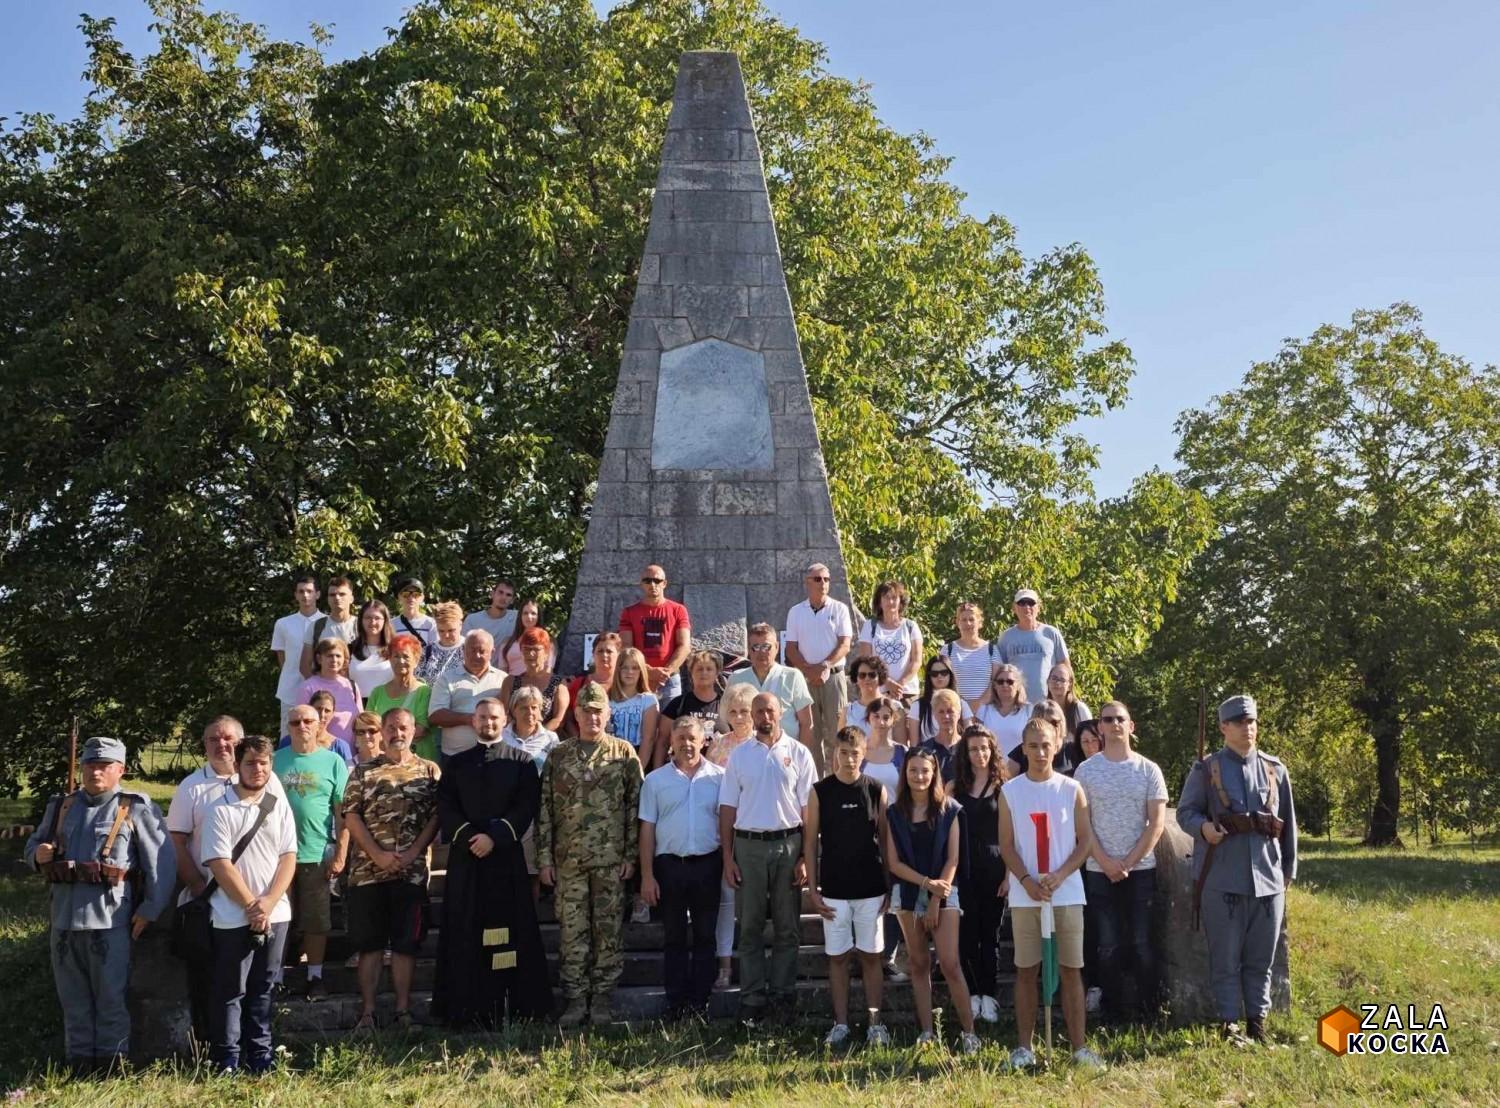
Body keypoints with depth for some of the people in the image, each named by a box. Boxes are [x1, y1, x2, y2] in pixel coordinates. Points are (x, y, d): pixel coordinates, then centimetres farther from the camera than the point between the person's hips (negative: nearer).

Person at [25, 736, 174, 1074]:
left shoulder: (137, 809, -3)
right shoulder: (60, 806, 12)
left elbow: (162, 862, -5)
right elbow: (32, 845, 22)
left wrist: (149, 910, -9)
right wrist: (38, 855, -3)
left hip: (110, 920, -5)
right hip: (63, 918, 5)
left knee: (110, 999, 4)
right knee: (73, 999, 14)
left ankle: (110, 1067, 13)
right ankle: (79, 1065, 25)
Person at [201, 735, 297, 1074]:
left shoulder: (279, 807, 7)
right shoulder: (220, 811, -4)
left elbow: (289, 858, 3)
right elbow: (221, 866, -9)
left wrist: (269, 901, -11)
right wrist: (251, 905, -12)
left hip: (274, 914, 3)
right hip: (233, 917, -3)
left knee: (262, 988, 11)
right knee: (231, 990, 3)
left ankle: (260, 1054, 19)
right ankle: (227, 1058, 12)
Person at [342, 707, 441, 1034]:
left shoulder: (429, 771, 6)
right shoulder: (363, 772, 7)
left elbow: (436, 815, 0)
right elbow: (351, 814, 0)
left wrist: (413, 852, -12)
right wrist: (377, 854, -10)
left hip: (412, 872, 0)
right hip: (368, 871, 0)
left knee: (406, 943, 4)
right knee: (369, 943, 4)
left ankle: (403, 1011, 12)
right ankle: (367, 1012, 10)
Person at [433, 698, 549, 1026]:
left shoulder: (523, 762, 8)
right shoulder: (456, 763, 14)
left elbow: (527, 807, -2)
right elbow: (446, 808, 4)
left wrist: (495, 836, -13)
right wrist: (468, 837, -12)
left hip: (507, 856, -2)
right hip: (465, 857, 2)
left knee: (510, 931, -1)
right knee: (466, 933, 0)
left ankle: (519, 1008, 4)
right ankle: (469, 1009, 4)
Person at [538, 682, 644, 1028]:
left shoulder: (624, 753, 2)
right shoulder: (558, 756, 7)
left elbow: (635, 806, 0)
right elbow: (545, 808, 6)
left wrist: (630, 855, -4)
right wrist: (544, 857, 1)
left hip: (611, 859, -1)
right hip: (568, 859, 1)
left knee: (608, 930, 4)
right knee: (571, 931, 3)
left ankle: (602, 998, 13)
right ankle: (575, 998, 12)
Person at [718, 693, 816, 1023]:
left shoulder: (798, 753, 2)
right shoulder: (739, 755, 6)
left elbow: (807, 809, 0)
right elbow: (728, 808, 5)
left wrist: (806, 857, -6)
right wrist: (727, 857, -1)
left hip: (788, 845, -1)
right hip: (748, 846, 1)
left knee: (786, 927, 5)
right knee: (750, 926, 5)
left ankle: (783, 994, 14)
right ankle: (752, 997, 11)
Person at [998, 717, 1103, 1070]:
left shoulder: (1072, 789, 3)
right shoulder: (1010, 791, 3)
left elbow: (1085, 841, 2)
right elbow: (1006, 845, 2)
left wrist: (1059, 875, -12)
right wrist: (1027, 881, -12)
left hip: (1067, 893, 0)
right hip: (1024, 895, 0)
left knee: (1071, 970, 3)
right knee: (1026, 971, 5)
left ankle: (1079, 1047, 9)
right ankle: (1024, 1047, 12)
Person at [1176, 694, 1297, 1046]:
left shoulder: (1275, 770, 10)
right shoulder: (1206, 769, 1)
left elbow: (1288, 823, 14)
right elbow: (1185, 811, 4)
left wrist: (1289, 870, 13)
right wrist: (1202, 827, -18)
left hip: (1268, 877, 3)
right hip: (1222, 878, -3)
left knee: (1261, 956, 10)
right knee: (1225, 957, 1)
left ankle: (1257, 1020, 20)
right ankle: (1229, 1022, 9)